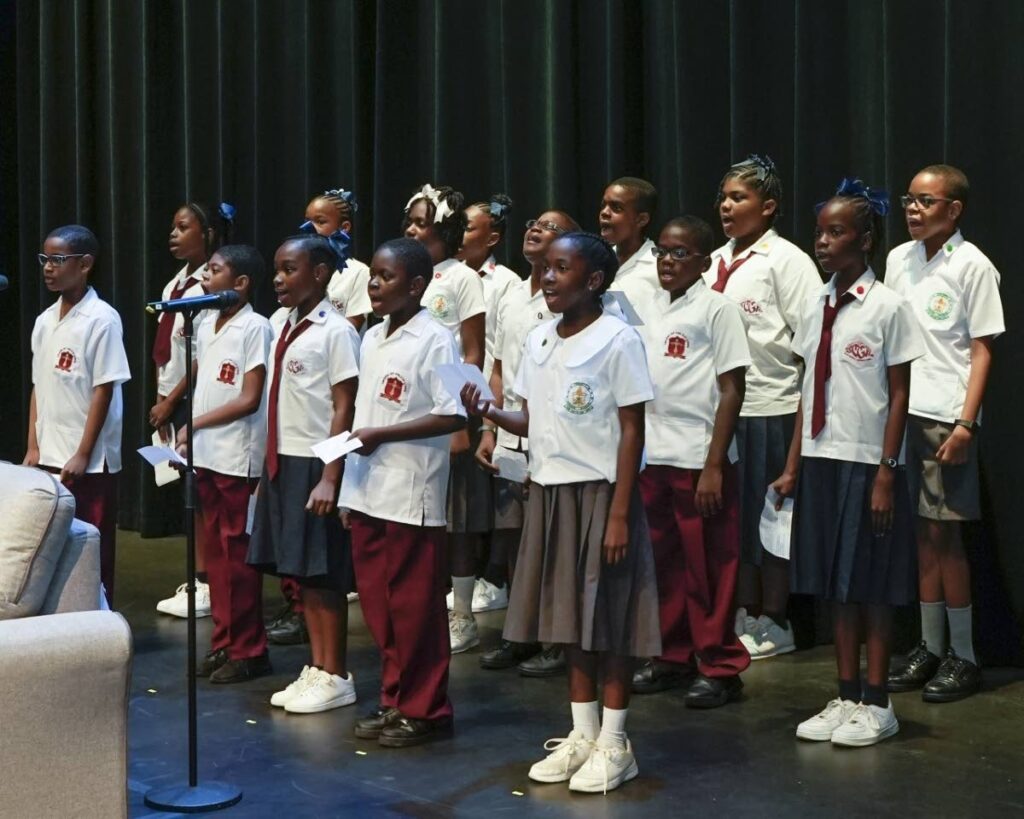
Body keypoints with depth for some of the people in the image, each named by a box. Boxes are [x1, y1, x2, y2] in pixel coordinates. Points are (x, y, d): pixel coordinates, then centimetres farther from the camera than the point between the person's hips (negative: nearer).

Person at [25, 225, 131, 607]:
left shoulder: (102, 319, -12)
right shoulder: (44, 321, 9)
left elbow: (104, 389, -13)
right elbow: (38, 387, 12)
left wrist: (82, 455, -14)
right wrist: (33, 447, 8)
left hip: (90, 460, -7)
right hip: (49, 456, 7)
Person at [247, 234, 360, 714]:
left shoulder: (335, 332, -11)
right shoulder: (281, 323, 10)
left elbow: (344, 408, -14)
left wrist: (330, 477, -18)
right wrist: (270, 463, 14)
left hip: (315, 465, -7)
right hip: (282, 461, 8)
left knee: (322, 574, 0)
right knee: (299, 571, 11)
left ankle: (335, 678, 10)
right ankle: (316, 669, 21)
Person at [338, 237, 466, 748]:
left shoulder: (434, 342, -11)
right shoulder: (372, 339, 12)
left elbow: (454, 416, -17)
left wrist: (381, 435, -18)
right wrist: (346, 483, 14)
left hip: (410, 497, -8)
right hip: (366, 491, 8)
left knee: (415, 608, 1)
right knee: (378, 604, 13)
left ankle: (424, 710, 13)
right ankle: (395, 700, 25)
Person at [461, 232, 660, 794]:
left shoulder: (617, 340, -11)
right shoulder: (537, 341, 8)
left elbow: (631, 430, -12)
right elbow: (533, 422, 13)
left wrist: (620, 513, -15)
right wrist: (491, 415, -8)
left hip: (598, 492, -6)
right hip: (549, 491, 6)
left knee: (609, 617, 0)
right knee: (568, 612, 12)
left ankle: (614, 743, 10)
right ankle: (582, 732, 23)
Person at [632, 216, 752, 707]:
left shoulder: (717, 309, -5)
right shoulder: (646, 308, 11)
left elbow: (731, 391, -8)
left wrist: (713, 466, -13)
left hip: (698, 459, -5)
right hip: (650, 457, 5)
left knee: (708, 567, 1)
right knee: (662, 562, 11)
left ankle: (719, 666, 11)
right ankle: (673, 656, 24)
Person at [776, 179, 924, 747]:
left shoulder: (887, 308, -8)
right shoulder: (816, 306, 8)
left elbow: (898, 396, -8)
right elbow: (809, 390, 10)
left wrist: (885, 473, -12)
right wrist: (793, 466, 8)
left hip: (867, 464, -5)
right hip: (821, 461, 5)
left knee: (871, 584, 3)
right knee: (834, 583, 11)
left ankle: (876, 705, 15)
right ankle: (846, 697, 22)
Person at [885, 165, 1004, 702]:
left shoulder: (972, 266, -6)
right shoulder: (898, 261, 10)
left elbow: (982, 350, -7)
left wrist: (965, 423, -14)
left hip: (946, 417, -5)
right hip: (902, 412, 5)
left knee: (944, 533, -2)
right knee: (923, 532, 10)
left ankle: (963, 656, 8)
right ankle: (930, 647, 19)